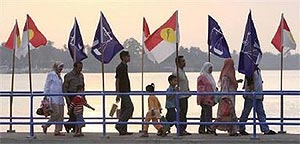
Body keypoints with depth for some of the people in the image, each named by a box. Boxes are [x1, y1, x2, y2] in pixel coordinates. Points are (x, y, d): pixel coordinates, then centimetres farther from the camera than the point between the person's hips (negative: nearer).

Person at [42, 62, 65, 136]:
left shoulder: (59, 76, 19)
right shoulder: (50, 75, -2)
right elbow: (46, 87, -5)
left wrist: (62, 100, 21)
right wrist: (48, 98, -12)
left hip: (60, 98, 8)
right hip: (53, 98, -8)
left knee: (61, 115, 1)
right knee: (56, 113, -15)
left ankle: (57, 131, 4)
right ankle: (45, 125, 3)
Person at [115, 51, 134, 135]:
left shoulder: (125, 66, 16)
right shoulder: (120, 67, -13)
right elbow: (117, 81, -16)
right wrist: (118, 94, -19)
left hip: (125, 91, 10)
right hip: (122, 92, -10)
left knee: (124, 109, 9)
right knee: (130, 107, -13)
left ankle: (123, 130, 10)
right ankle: (119, 125, -11)